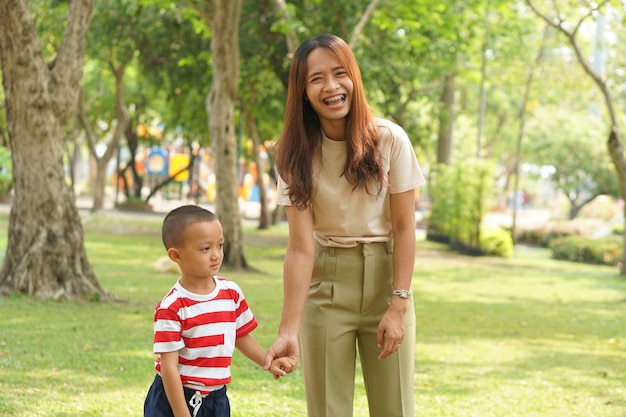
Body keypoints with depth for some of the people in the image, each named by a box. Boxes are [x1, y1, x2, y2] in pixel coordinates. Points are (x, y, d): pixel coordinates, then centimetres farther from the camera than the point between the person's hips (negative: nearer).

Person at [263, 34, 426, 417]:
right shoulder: (297, 154, -8)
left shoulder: (389, 140, -11)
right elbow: (300, 247, -13)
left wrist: (398, 306, -14)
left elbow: (404, 227, -7)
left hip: (385, 276, 0)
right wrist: (289, 330, -22)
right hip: (325, 287, 1)